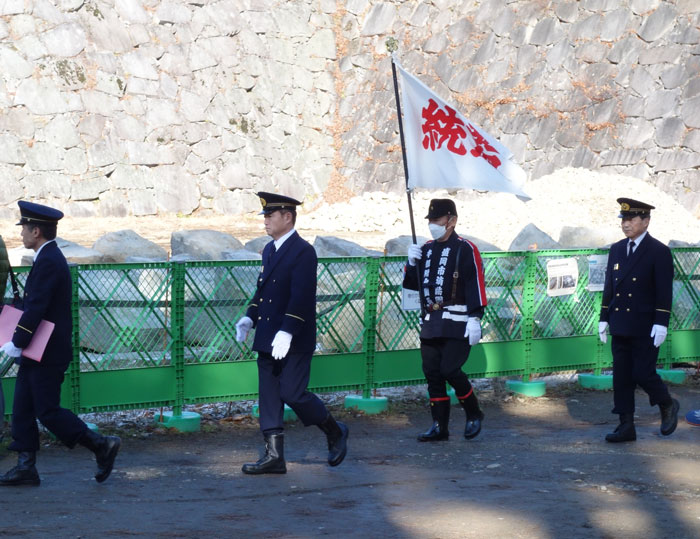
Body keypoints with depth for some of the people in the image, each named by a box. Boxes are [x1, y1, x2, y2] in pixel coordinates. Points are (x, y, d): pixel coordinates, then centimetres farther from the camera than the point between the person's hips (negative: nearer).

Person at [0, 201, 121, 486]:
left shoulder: (48, 262, -19)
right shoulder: (50, 258, 13)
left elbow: (36, 309, -24)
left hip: (48, 353, -10)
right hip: (38, 352, 10)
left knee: (48, 412, -5)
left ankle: (101, 445, 2)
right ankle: (26, 467, 13)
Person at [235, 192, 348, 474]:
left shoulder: (303, 251, -13)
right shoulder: (269, 249, 14)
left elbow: (302, 296, -20)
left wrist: (287, 332, -26)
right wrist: (249, 317, 6)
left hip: (294, 341, -8)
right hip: (267, 340, 9)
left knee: (292, 393, -8)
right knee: (269, 395, 6)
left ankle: (335, 432, 14)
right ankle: (274, 455, 9)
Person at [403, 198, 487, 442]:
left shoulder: (466, 249, -7)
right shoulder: (426, 249, 15)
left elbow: (476, 285, -13)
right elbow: (412, 284, 18)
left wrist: (475, 319, -20)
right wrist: (412, 263, -1)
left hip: (458, 323, -7)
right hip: (431, 321, 7)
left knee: (450, 370, -13)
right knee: (432, 372, 5)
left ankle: (474, 414, 8)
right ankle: (439, 426, 11)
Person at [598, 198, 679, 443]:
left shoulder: (659, 252, -8)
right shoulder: (616, 249, 11)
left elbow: (664, 291, -11)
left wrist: (661, 323, -16)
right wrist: (604, 318, 10)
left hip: (645, 328, -6)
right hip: (620, 326, 6)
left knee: (643, 373, -5)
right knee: (621, 376, 5)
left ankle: (668, 405, 22)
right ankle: (626, 427, 10)